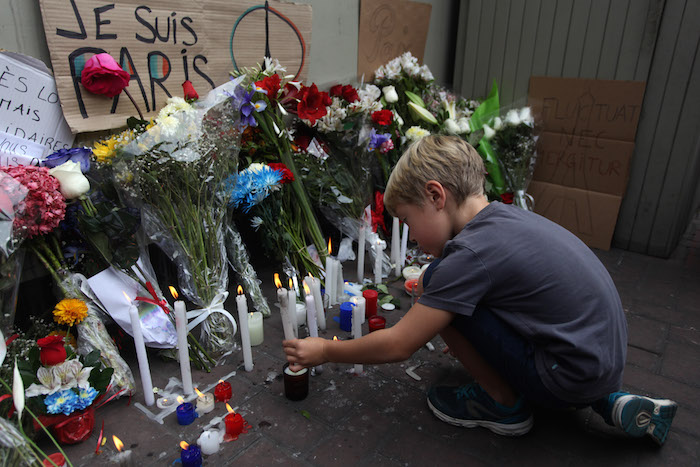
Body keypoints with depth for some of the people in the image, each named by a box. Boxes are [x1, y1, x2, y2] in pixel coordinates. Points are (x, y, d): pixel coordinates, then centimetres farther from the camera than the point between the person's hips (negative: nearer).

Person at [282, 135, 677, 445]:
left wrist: (325, 351, -2)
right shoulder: (505, 216, 4)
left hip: (569, 379, -9)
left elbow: (398, 345, -15)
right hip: (609, 362, 9)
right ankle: (611, 402, 18)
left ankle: (504, 405, 6)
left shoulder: (472, 251, -21)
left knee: (436, 282, -12)